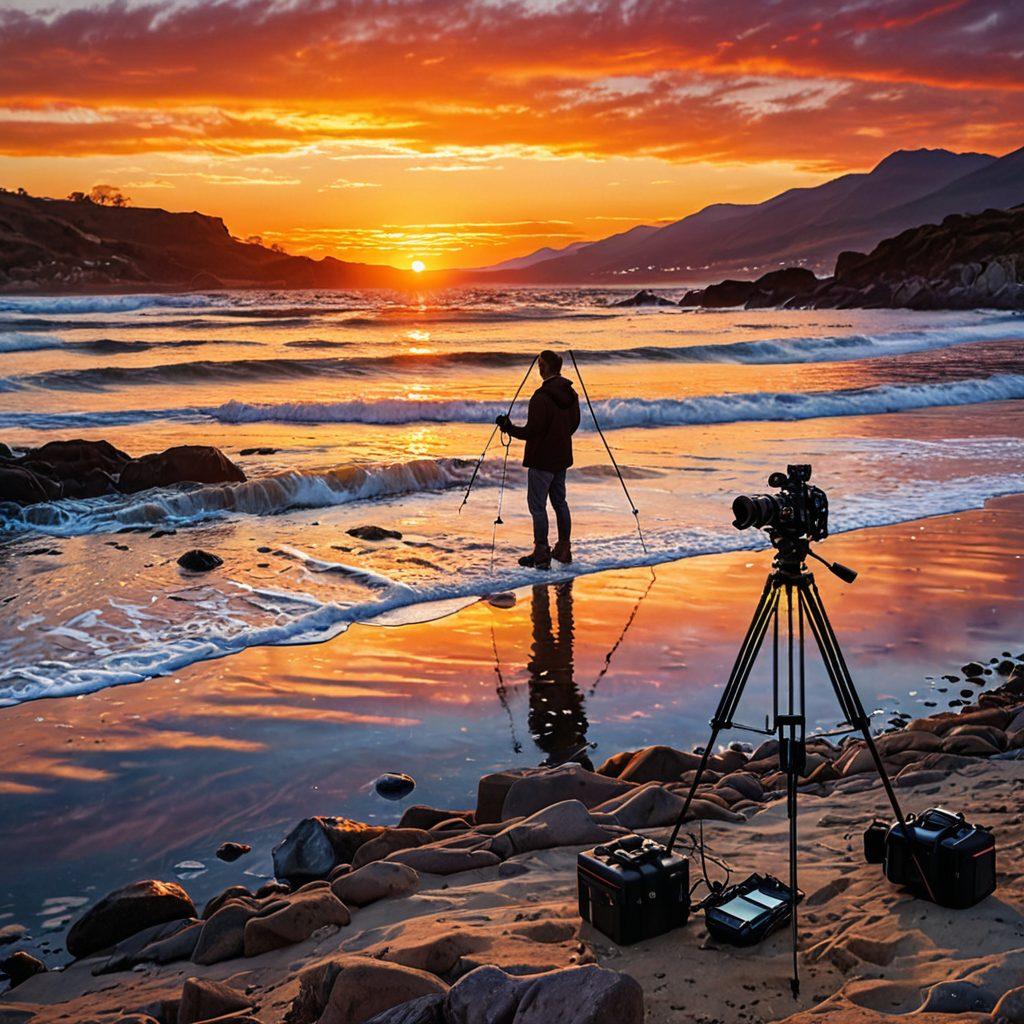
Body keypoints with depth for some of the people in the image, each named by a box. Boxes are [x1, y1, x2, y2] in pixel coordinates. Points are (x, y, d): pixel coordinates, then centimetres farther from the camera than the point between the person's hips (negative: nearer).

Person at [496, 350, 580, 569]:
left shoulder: (541, 397, -22)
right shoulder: (571, 394, 4)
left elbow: (532, 431, -21)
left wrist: (509, 428, -6)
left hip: (542, 459, -8)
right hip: (562, 457, 8)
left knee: (537, 505, -1)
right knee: (560, 502, 17)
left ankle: (541, 554, 0)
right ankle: (563, 549, 22)